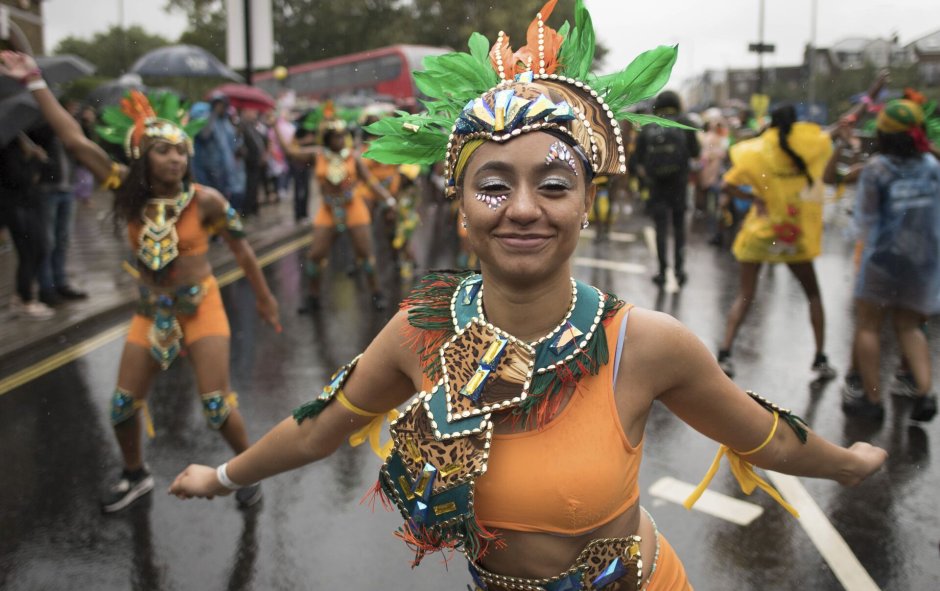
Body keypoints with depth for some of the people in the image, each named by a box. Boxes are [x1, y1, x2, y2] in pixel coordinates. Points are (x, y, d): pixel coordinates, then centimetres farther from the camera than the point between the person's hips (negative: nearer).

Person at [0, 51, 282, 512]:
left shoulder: (205, 200, -17)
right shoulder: (129, 192, -9)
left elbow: (241, 250, -6)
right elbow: (75, 141, -10)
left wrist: (264, 299, 2)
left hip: (201, 308, -4)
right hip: (151, 311, 4)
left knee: (216, 404, -6)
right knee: (123, 405, 10)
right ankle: (135, 475, 37)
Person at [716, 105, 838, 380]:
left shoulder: (757, 152, -8)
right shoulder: (814, 148, -4)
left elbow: (727, 185, -13)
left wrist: (754, 197, -7)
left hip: (759, 231, -1)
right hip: (794, 235, 1)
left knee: (745, 295, 5)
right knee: (813, 294, 17)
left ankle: (724, 354, -7)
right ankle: (820, 359, 15)